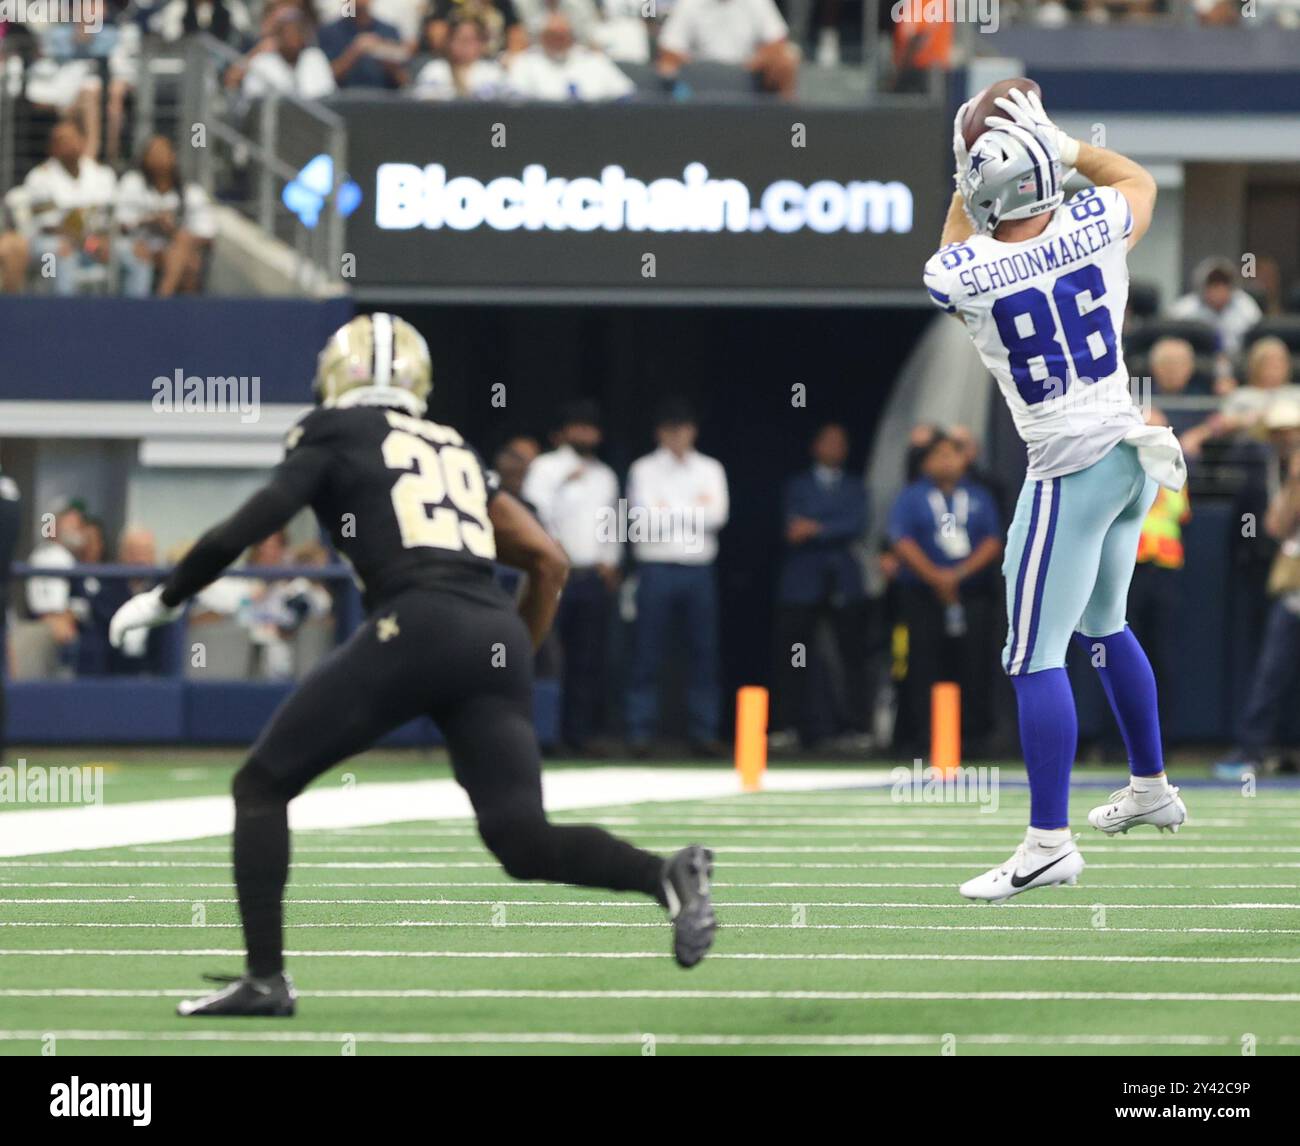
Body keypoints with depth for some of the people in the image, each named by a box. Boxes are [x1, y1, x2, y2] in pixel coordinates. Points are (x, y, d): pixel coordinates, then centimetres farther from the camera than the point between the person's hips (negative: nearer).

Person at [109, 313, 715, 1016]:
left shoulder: (334, 433, 13)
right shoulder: (457, 452, 28)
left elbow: (248, 528, 4)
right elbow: (550, 562, 23)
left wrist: (164, 600, 16)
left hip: (417, 627, -5)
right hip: (498, 636, 5)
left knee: (262, 786, 9)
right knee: (524, 845, 6)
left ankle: (265, 977, 2)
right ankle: (667, 876, -19)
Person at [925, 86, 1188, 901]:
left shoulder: (959, 278, -16)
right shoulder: (1093, 230, -6)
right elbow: (1138, 179, 19)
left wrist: (969, 175, 17)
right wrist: (1062, 144, 19)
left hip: (1072, 469, -7)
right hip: (1136, 448, 7)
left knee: (1035, 661, -4)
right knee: (1104, 627, 26)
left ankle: (1050, 846, -7)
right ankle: (1152, 789, 39)